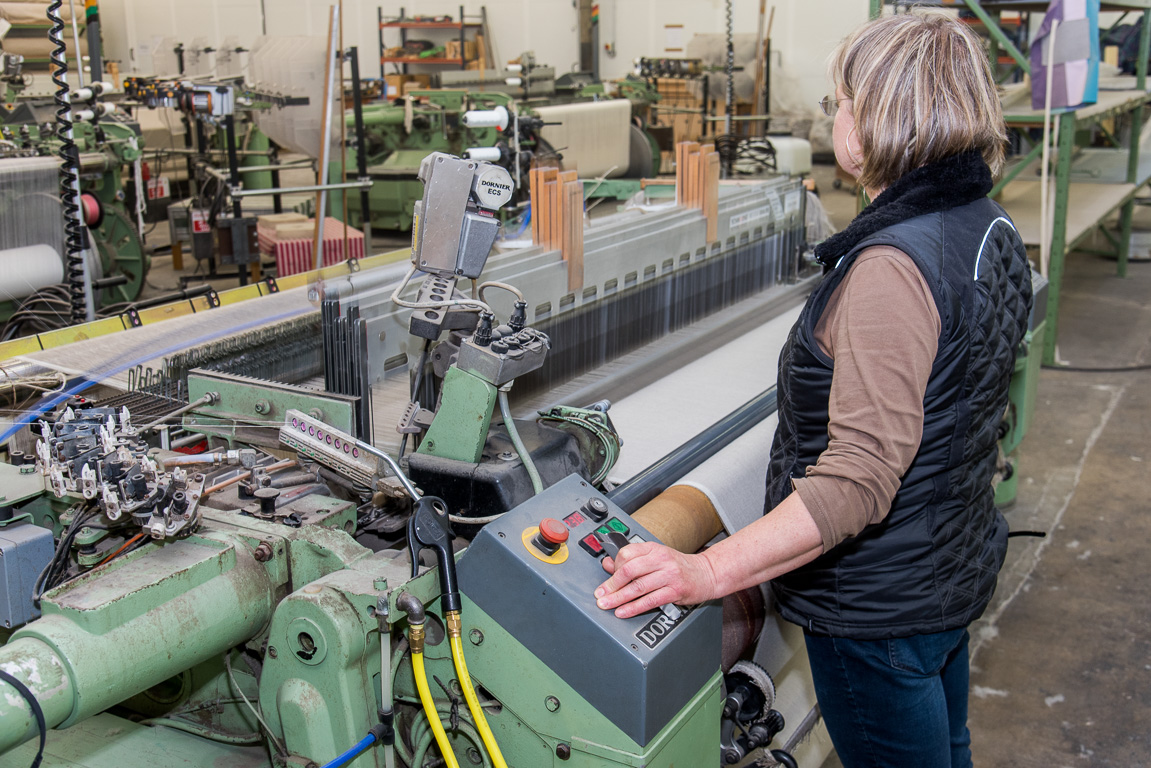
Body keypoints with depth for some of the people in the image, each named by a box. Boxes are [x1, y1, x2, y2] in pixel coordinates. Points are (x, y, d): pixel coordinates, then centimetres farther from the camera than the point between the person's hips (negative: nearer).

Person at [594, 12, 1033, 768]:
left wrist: (711, 570, -39)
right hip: (957, 565, 10)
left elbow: (861, 476, -36)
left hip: (881, 605, -10)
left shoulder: (893, 266, -30)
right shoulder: (992, 229, 2)